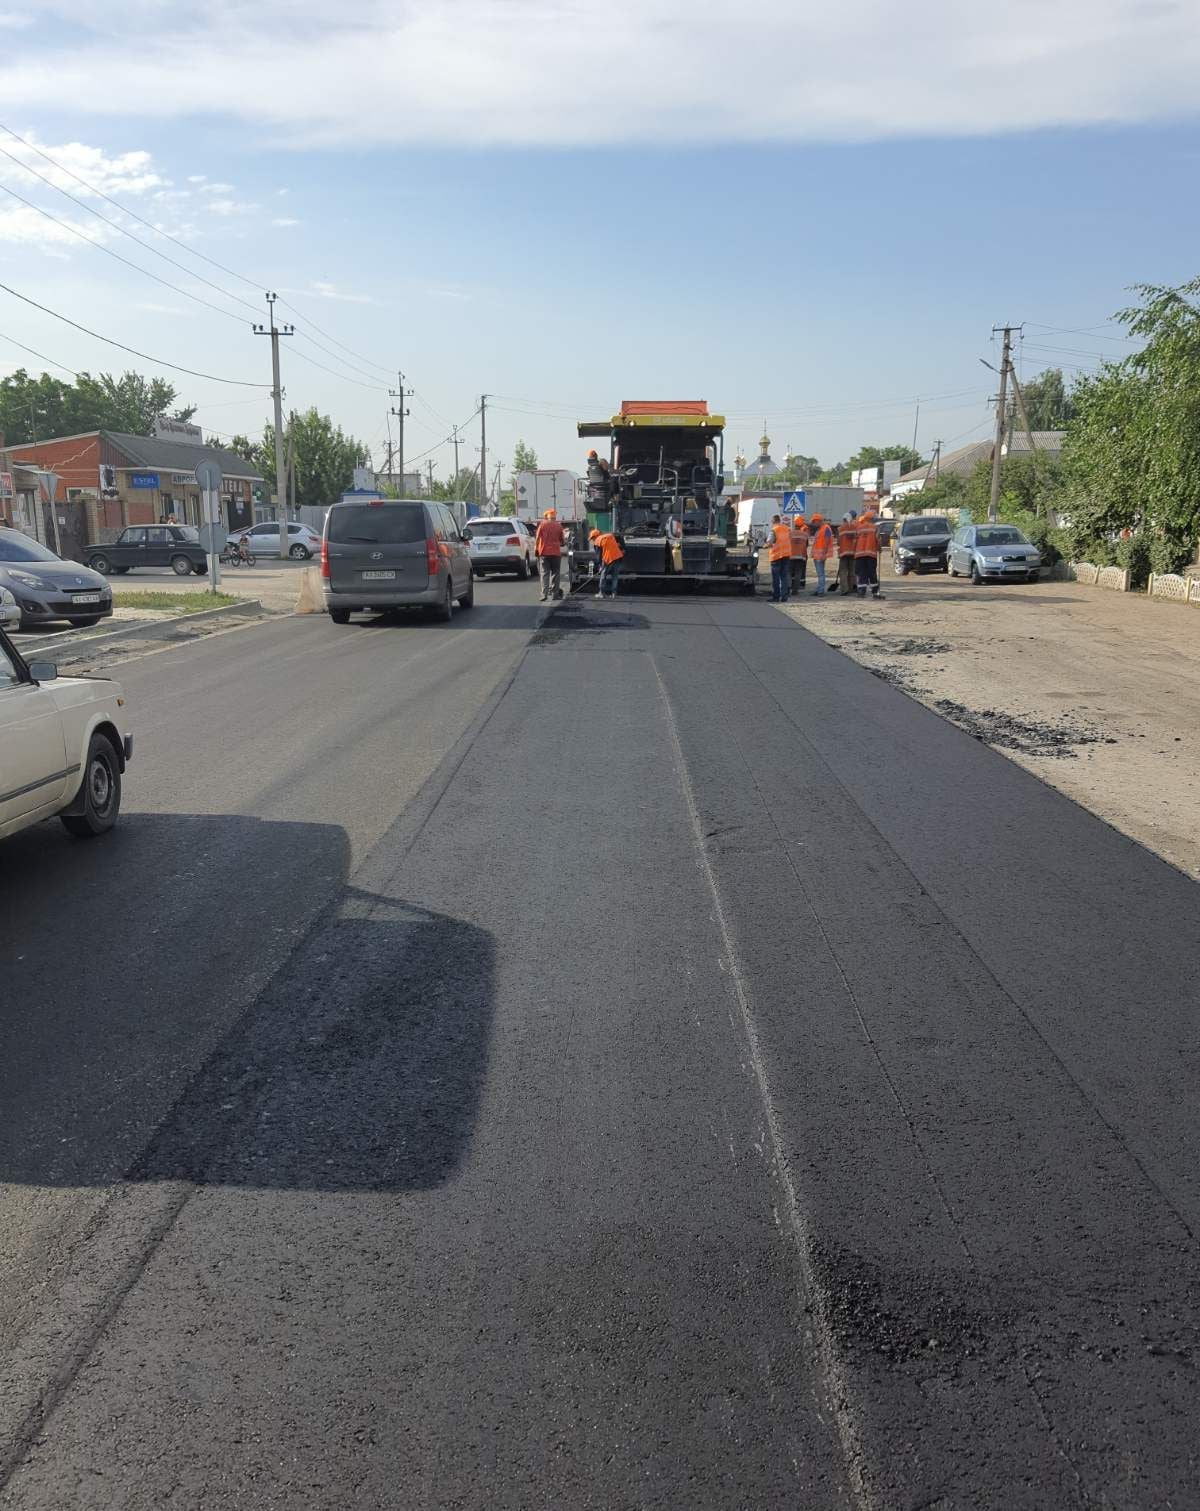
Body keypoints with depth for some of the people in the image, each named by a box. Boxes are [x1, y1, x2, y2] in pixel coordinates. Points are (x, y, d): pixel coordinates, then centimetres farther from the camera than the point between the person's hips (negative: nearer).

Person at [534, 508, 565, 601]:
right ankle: (555, 593, 6)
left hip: (544, 552, 0)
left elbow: (537, 538, -2)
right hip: (556, 552, 0)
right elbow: (561, 540, 8)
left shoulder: (542, 524, -1)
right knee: (555, 573, 8)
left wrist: (536, 549, 8)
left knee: (544, 574, 0)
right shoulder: (559, 526, 1)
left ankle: (544, 594, -10)